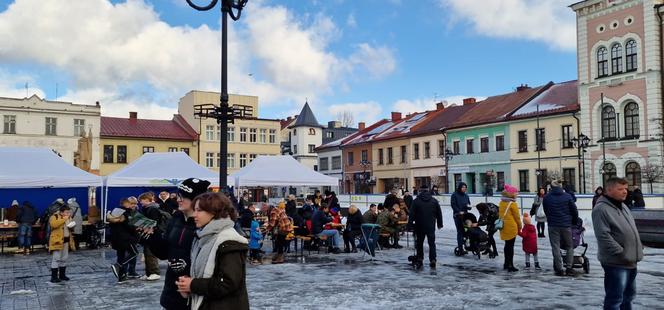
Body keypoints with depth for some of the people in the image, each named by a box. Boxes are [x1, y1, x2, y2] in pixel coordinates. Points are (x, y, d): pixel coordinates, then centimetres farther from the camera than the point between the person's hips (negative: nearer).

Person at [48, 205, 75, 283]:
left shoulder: (68, 217, 12)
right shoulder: (54, 217, -11)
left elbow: (70, 225, 26)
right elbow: (53, 224, -30)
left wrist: (71, 226, 2)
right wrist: (64, 219, -26)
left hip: (66, 240, 8)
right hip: (57, 241, -8)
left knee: (64, 258, 13)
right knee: (56, 259, -7)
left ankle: (62, 275, 22)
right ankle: (54, 277, -3)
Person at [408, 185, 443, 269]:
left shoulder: (416, 201, -4)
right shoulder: (434, 201, 4)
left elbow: (412, 214, -6)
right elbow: (439, 214, 8)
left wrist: (410, 224, -1)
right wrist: (440, 224, 16)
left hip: (419, 226, -1)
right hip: (431, 226, 1)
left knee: (419, 243, 12)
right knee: (432, 243, 5)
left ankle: (420, 260, 13)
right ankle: (432, 260, -4)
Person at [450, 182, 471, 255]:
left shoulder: (466, 196, 13)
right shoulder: (454, 195, -3)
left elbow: (469, 204, 17)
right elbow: (453, 205, -8)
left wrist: (469, 206, -6)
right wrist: (459, 212, -18)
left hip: (465, 215, 5)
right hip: (457, 216, -5)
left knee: (463, 231, 3)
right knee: (460, 231, -6)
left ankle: (460, 246, 14)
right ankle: (460, 249, -4)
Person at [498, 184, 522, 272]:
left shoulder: (501, 203, 7)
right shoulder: (513, 204, -14)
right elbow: (517, 216, -8)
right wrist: (520, 226, 5)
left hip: (503, 227, 7)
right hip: (511, 228, -7)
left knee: (507, 245, 17)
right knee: (511, 246, -2)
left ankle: (506, 263, 25)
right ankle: (510, 265, 1)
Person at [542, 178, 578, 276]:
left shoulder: (546, 197, 0)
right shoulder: (567, 196, -2)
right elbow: (574, 211, 4)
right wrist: (574, 221, 20)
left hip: (553, 225, 0)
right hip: (566, 225, 0)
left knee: (555, 247, 4)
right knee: (569, 246, 13)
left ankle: (559, 269, 3)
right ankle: (569, 268, 7)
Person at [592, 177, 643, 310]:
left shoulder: (623, 206, 14)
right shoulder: (601, 209, -17)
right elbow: (603, 236, -23)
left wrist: (638, 248, 13)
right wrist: (621, 253, -21)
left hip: (631, 261, 10)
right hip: (616, 262, -10)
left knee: (629, 295, 21)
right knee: (615, 299, -4)